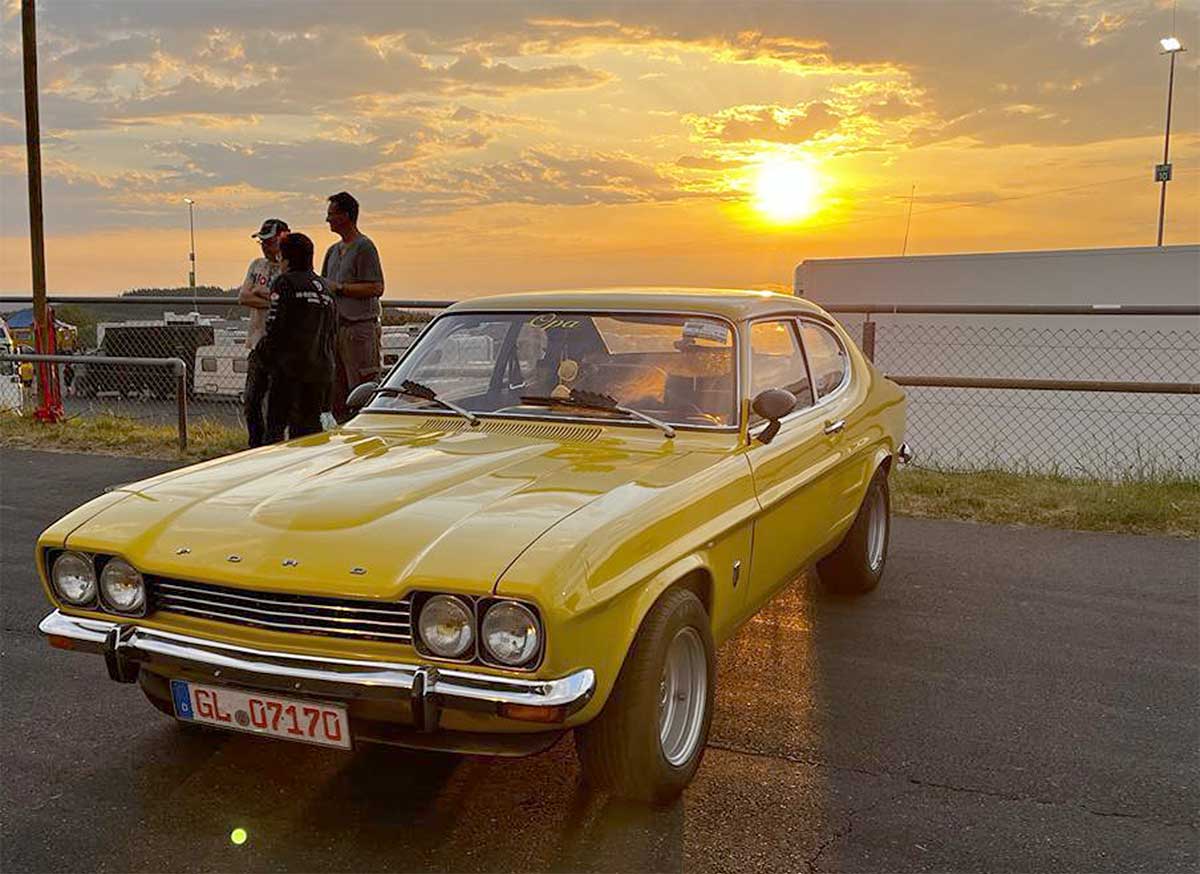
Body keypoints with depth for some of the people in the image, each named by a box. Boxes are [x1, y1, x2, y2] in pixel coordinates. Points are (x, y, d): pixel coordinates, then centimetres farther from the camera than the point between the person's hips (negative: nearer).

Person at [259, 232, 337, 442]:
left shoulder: (285, 282, -5)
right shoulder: (325, 287, 15)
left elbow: (275, 325, -11)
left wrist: (264, 349, 5)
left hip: (289, 365, -6)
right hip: (321, 369, 6)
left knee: (276, 424, -2)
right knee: (311, 422, 11)